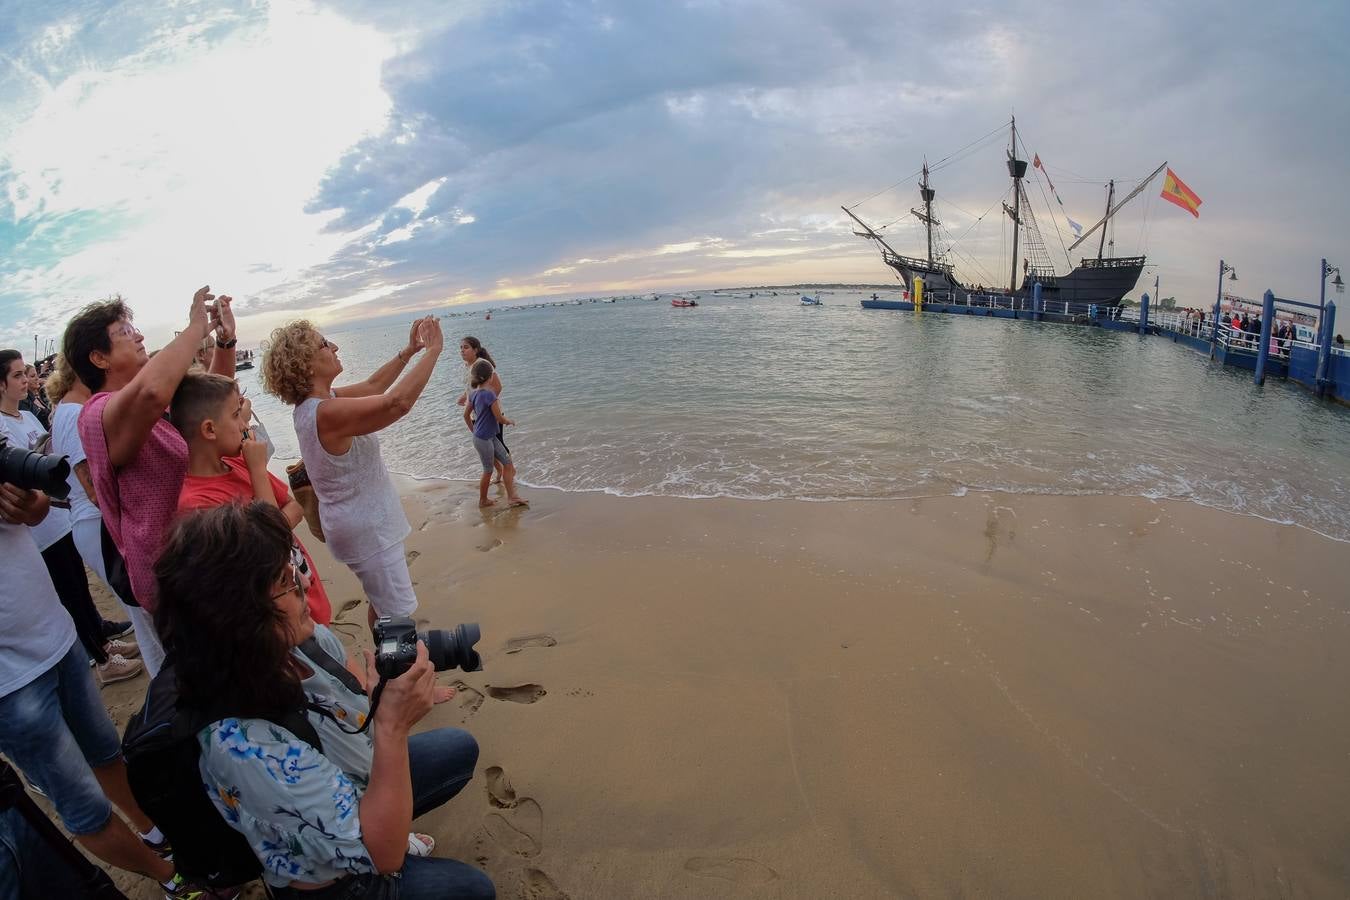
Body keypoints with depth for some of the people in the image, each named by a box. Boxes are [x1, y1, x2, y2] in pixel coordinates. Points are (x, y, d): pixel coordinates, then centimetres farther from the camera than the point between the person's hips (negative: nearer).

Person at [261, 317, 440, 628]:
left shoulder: (314, 402, 3)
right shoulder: (326, 413, -28)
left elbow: (371, 387, 14)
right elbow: (398, 402, -36)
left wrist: (409, 351, 8)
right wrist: (433, 350, -28)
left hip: (364, 521, 10)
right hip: (366, 529, -10)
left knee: (383, 603, 24)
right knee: (398, 615, -1)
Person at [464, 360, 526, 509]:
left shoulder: (474, 393, 4)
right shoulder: (489, 394, -22)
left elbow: (466, 415, 13)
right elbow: (499, 418, -19)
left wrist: (474, 431, 23)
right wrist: (510, 421, 1)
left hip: (491, 437, 8)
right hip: (484, 439, -8)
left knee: (508, 463, 9)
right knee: (488, 471, 8)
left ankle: (511, 496, 10)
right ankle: (483, 501, 24)